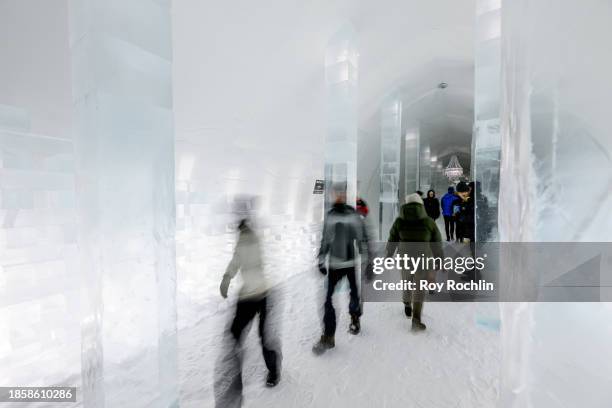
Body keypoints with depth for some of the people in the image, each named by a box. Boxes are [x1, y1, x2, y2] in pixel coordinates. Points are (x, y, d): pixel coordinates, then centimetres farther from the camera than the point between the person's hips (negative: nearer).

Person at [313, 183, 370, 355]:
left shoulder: (354, 215, -6)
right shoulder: (329, 216, 4)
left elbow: (363, 238, -4)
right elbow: (325, 240, 10)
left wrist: (365, 260, -5)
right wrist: (321, 261, 9)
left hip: (352, 263, -2)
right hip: (334, 264, 2)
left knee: (354, 294, 17)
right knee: (328, 298, -1)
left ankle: (355, 320, 47)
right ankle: (328, 337, 15)